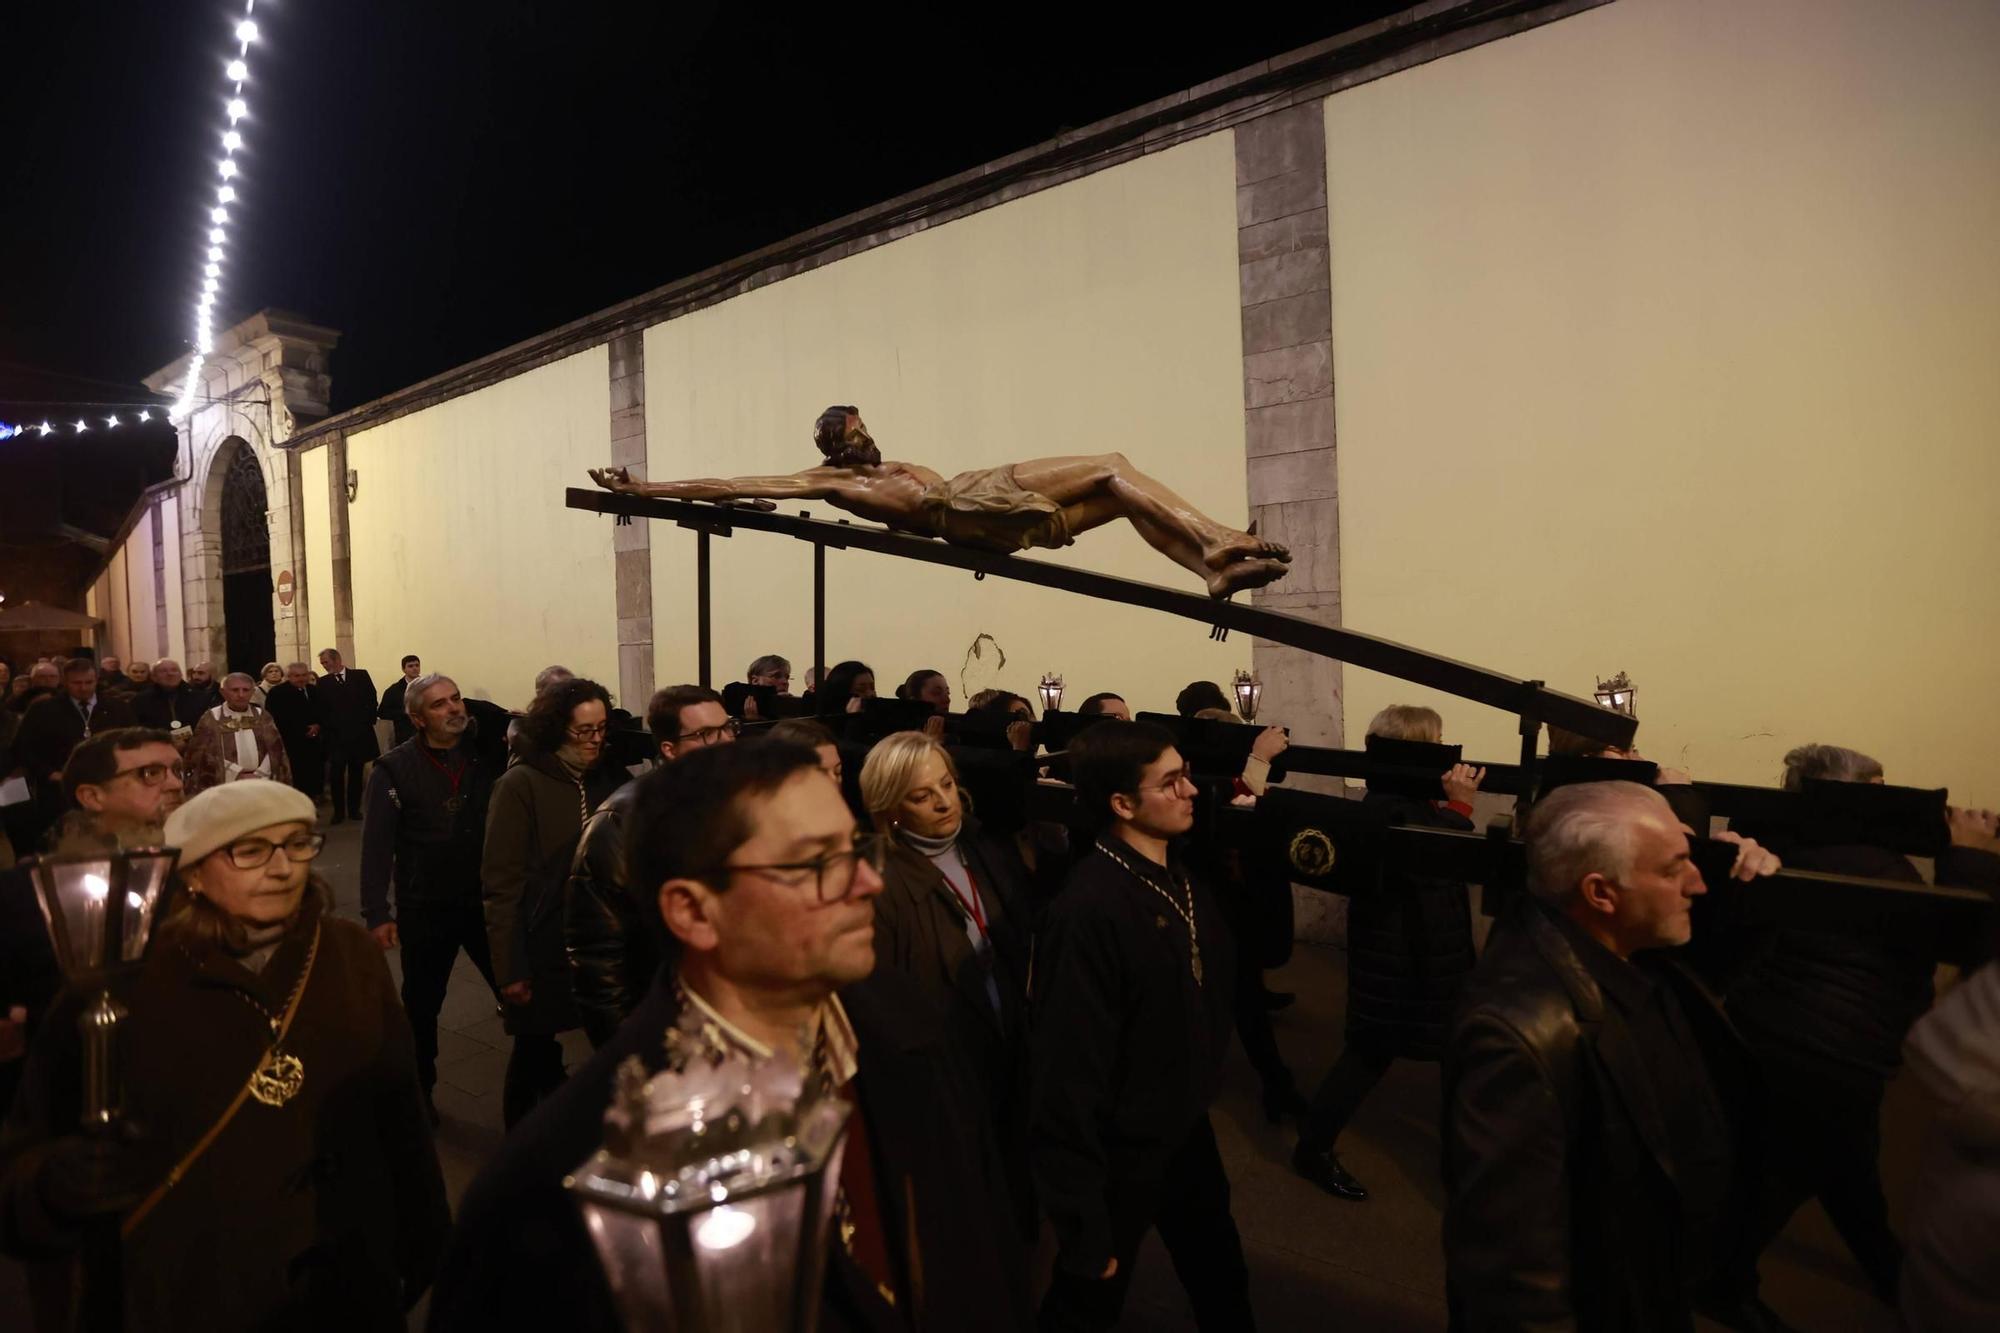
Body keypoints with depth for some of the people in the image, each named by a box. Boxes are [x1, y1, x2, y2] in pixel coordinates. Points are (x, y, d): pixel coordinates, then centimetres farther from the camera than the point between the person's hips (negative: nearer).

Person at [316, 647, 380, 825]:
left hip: (360, 733, 0)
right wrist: (325, 728, -5)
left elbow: (372, 700, 2)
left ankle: (354, 808, 18)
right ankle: (338, 811, 4)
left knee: (356, 773, 8)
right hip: (336, 735, 0)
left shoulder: (360, 676, 3)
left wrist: (368, 722, -3)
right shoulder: (323, 682, 4)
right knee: (336, 774, -5)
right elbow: (322, 710, 4)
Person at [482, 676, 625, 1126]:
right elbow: (501, 883, -10)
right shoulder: (520, 785, -8)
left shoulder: (611, 778, 2)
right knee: (534, 1055, 11)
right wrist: (510, 968, -12)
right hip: (542, 953, -3)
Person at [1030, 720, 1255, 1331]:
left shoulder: (1184, 879, -3)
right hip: (1121, 1156, -7)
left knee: (1222, 1284, 27)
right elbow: (1067, 1074, -27)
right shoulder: (1089, 910, -31)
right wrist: (1085, 1231, -21)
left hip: (1188, 1129, 7)